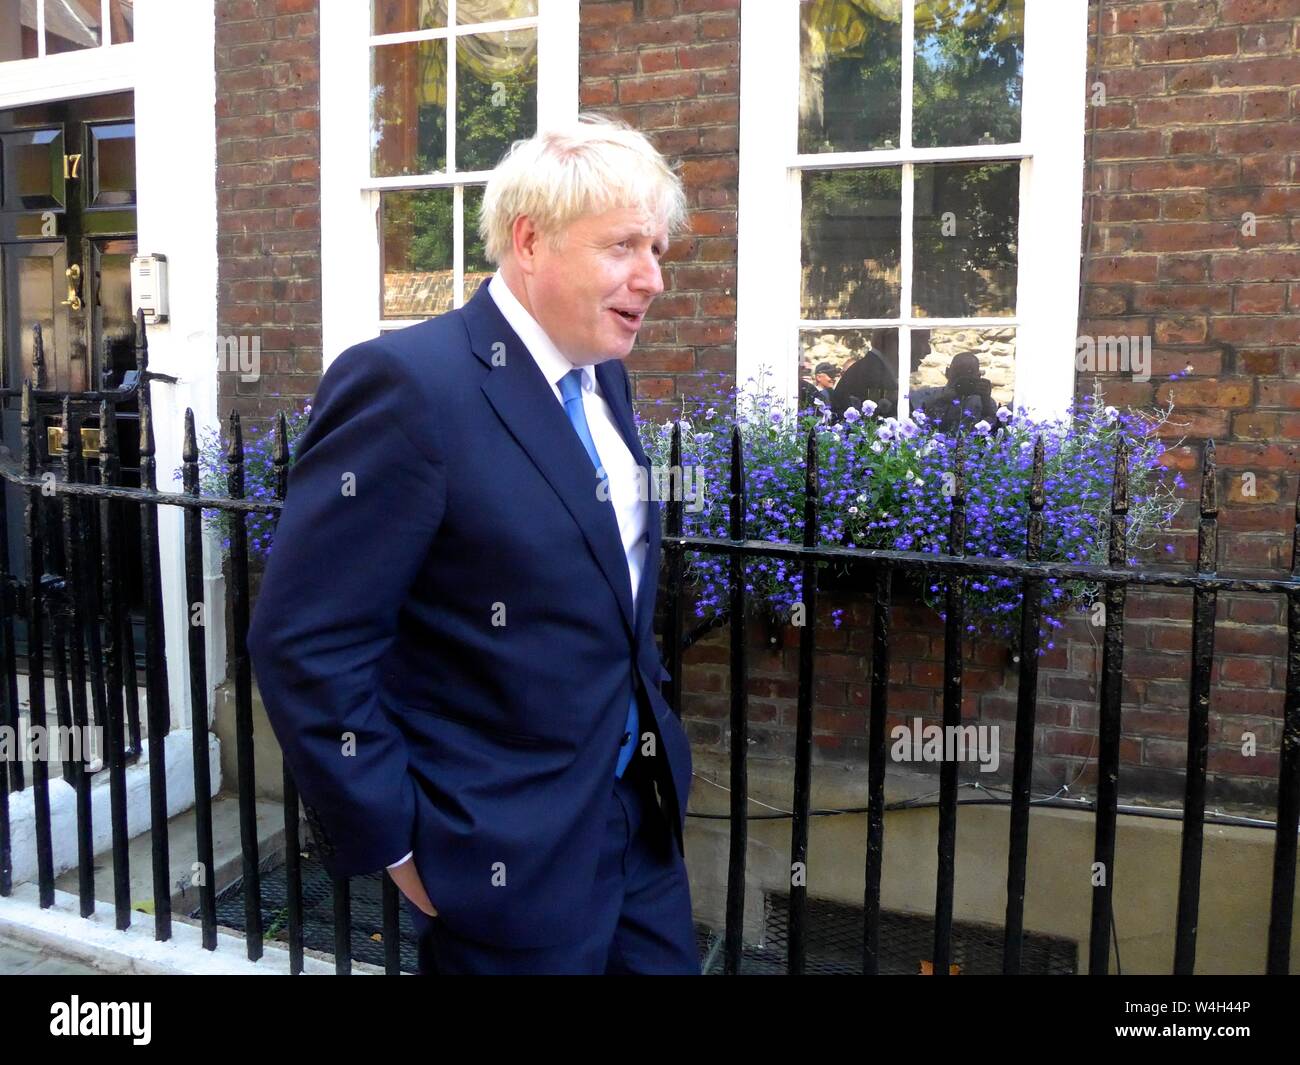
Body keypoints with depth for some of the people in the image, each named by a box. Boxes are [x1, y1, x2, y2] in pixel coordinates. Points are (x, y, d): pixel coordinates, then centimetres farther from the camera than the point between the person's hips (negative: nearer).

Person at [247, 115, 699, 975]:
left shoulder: (603, 378, 6)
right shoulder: (406, 383, -20)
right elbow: (305, 642, -20)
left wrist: (649, 716, 12)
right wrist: (393, 839, -15)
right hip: (507, 856, -7)